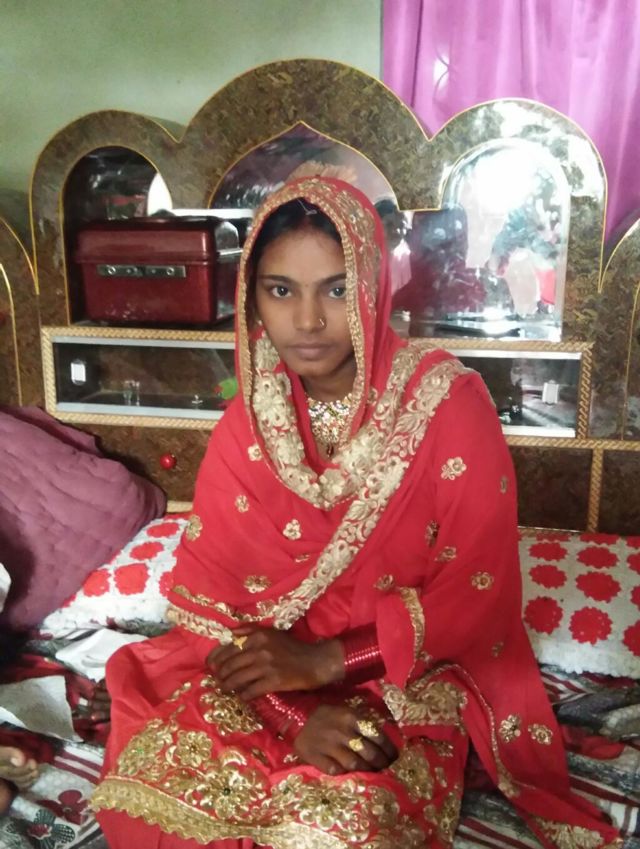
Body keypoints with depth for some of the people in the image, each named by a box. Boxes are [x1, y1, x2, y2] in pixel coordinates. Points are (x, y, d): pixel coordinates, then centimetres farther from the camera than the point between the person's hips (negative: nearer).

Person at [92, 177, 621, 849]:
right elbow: (206, 596, -5)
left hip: (408, 682, -3)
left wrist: (323, 661, -20)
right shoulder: (247, 423, -4)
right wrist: (296, 711, -21)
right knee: (152, 771, -20)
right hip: (266, 676, 3)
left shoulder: (449, 405, -15)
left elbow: (478, 594, -13)